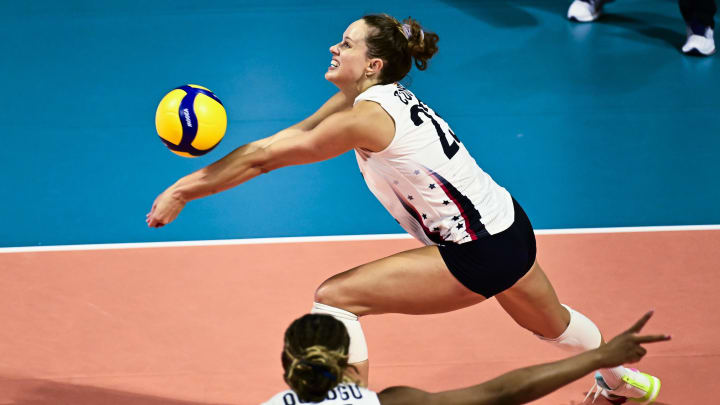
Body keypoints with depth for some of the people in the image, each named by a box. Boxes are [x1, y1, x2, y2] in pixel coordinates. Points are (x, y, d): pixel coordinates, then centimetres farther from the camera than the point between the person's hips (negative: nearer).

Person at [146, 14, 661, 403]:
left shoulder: (366, 117, -23)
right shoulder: (370, 97, 3)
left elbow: (266, 156, -21)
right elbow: (291, 136, 2)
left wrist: (184, 191, -15)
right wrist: (196, 179, -6)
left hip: (478, 257, -10)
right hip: (510, 228, 10)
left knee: (334, 298, -11)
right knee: (551, 323, 38)